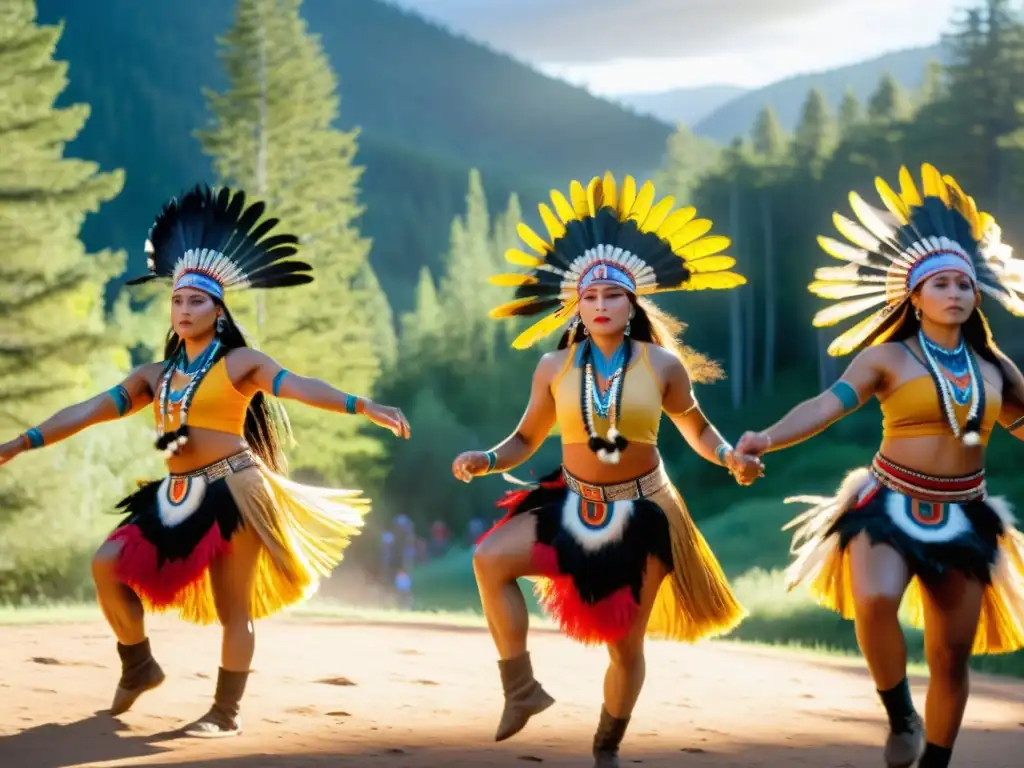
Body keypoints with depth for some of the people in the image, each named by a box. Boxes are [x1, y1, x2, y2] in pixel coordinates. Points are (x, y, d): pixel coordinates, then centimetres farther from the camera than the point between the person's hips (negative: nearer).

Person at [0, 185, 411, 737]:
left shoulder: (240, 363, 1)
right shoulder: (155, 376, 15)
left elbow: (301, 388, -12)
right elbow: (87, 413, 13)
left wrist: (364, 408, -26)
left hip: (233, 492, -5)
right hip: (176, 497, 5)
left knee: (232, 606, -4)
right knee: (108, 565, -7)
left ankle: (227, 712, 4)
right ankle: (139, 666, 10)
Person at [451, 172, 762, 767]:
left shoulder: (663, 365, -8)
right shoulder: (555, 368, -4)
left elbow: (698, 430, 4)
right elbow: (526, 440, 5)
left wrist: (730, 457, -16)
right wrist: (485, 461, -15)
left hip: (641, 514, -1)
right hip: (572, 506, 2)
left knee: (627, 645, 6)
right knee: (490, 559, -23)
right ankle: (522, 689, -13)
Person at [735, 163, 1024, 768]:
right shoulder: (888, 358, -4)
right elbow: (827, 406, -15)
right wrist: (767, 439, -32)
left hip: (962, 519, 4)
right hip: (891, 508, -4)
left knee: (953, 656, 5)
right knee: (874, 602, -32)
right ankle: (901, 717, -10)